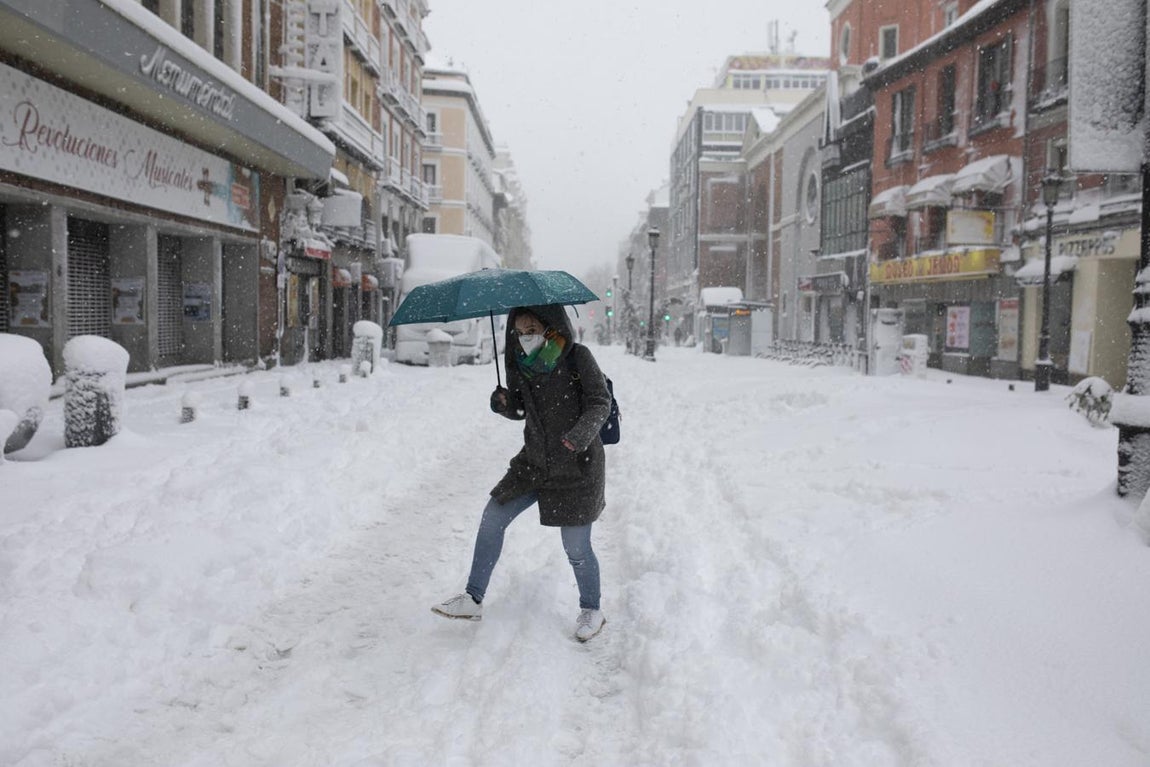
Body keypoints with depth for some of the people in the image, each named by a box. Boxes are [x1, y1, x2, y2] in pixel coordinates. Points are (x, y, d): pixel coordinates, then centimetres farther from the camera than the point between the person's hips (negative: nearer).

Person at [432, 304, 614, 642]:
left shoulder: (577, 357, -14)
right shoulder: (519, 363, 1)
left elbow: (600, 402, -12)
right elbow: (519, 410, 10)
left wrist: (583, 431, -30)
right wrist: (504, 403, -13)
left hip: (577, 467, -6)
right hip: (534, 462, 6)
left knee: (576, 548, 0)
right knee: (492, 519, 5)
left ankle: (591, 610, 26)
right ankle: (474, 599, 19)